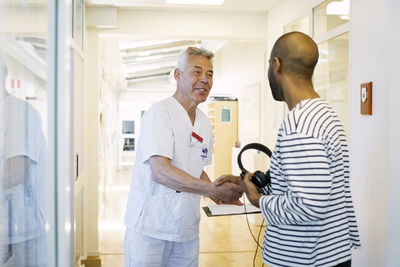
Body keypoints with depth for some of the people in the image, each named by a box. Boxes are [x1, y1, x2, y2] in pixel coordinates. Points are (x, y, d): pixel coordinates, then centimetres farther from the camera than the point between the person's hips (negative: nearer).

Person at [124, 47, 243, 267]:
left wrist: (221, 197, 2)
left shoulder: (204, 124, 9)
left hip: (187, 230, 7)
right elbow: (160, 172, -26)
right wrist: (212, 189, -33)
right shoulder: (160, 113, -15)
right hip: (150, 229, -6)